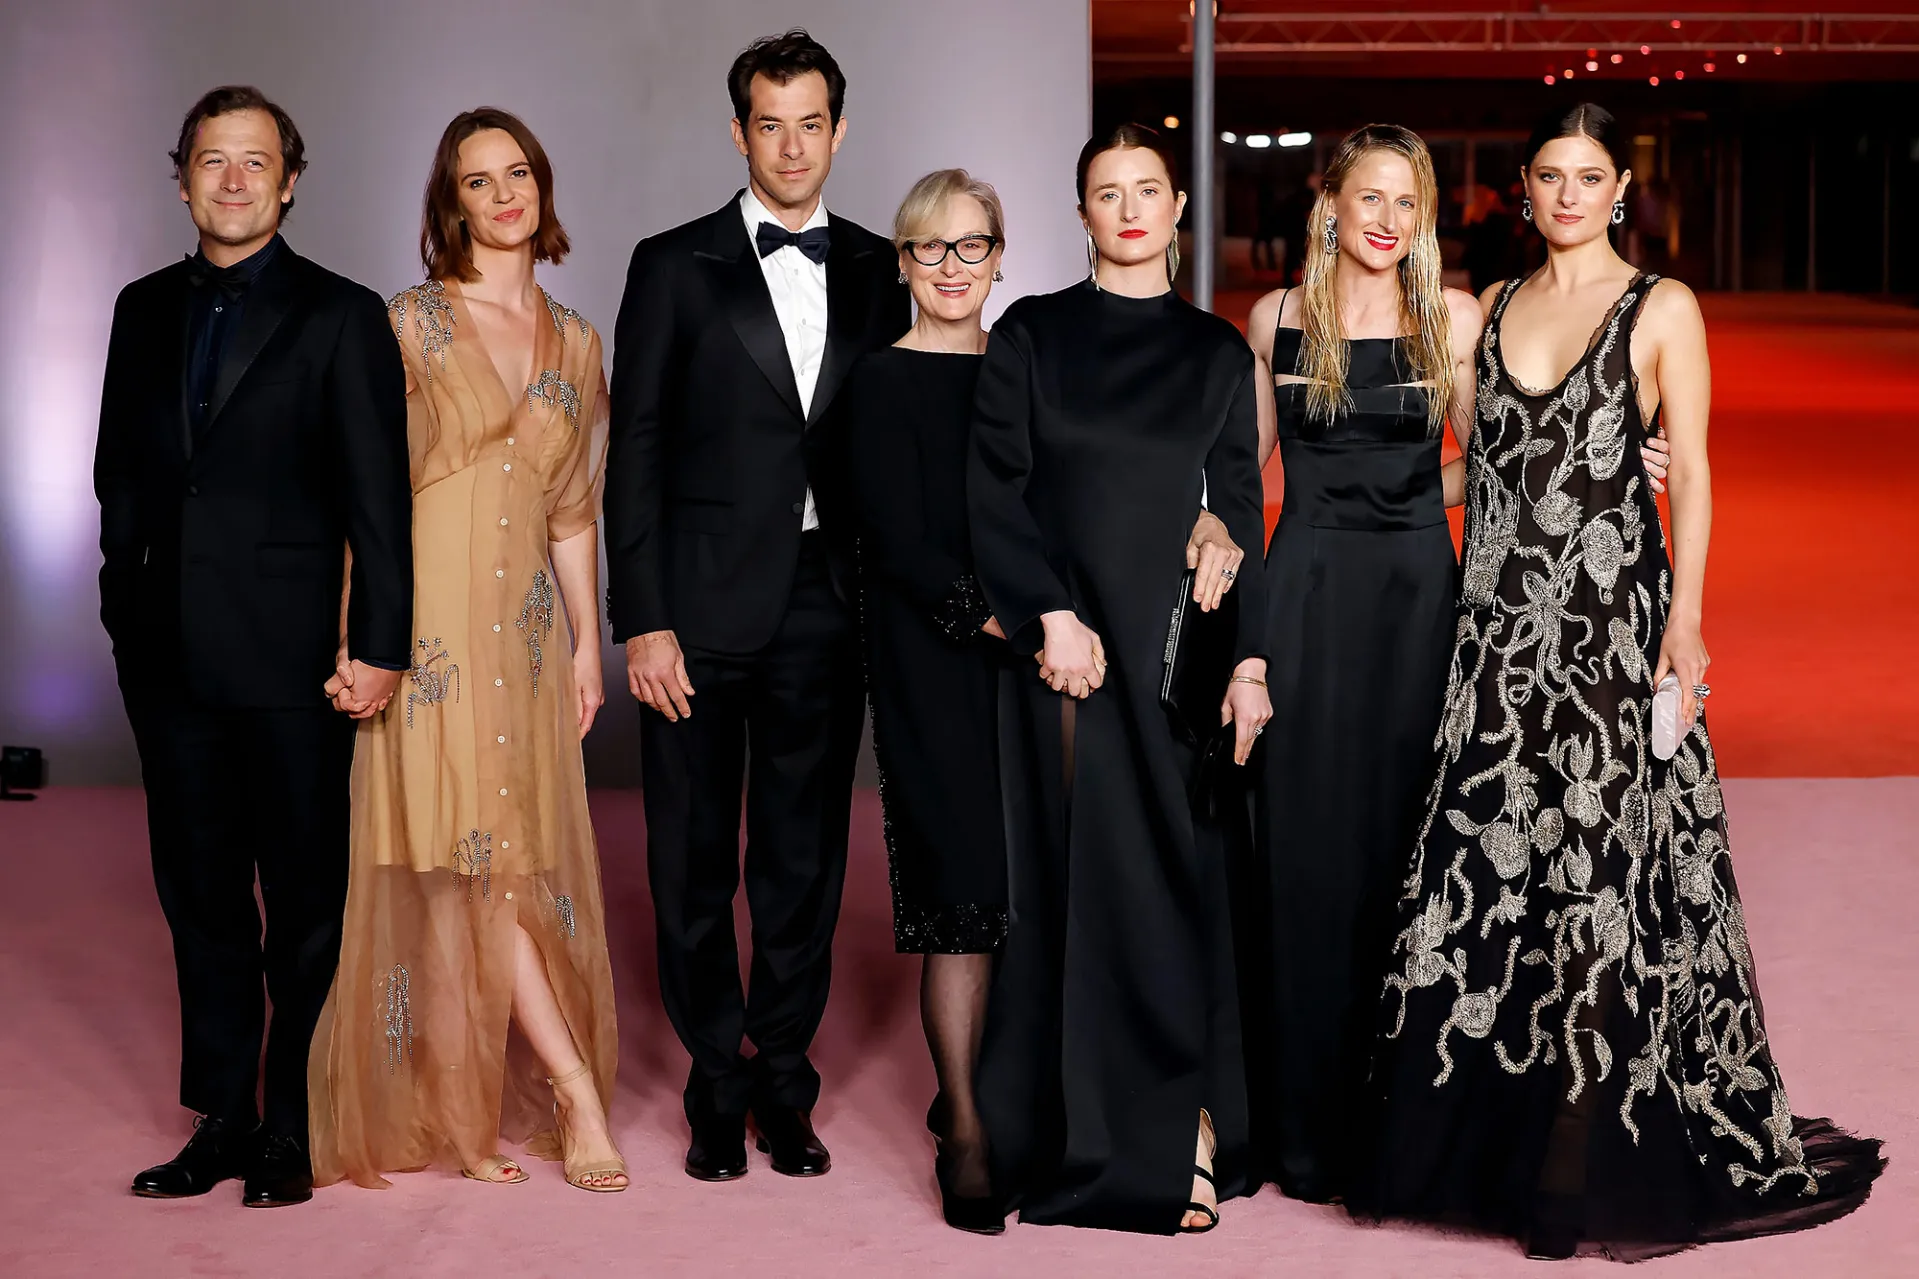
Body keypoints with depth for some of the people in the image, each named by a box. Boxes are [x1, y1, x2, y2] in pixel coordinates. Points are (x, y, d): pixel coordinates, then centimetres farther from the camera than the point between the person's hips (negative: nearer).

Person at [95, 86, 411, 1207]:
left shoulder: (341, 317, -2)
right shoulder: (147, 309, 13)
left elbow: (377, 496, -6)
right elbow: (120, 472, 18)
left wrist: (380, 643, -11)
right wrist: (125, 603, 9)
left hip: (291, 653, -5)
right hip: (171, 655, 5)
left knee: (304, 900, 3)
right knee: (200, 894, 10)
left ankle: (294, 1129, 14)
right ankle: (224, 1121, 20)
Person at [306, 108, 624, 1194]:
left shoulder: (574, 341, 12)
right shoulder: (413, 323, -2)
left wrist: (588, 642, 12)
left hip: (528, 624, 5)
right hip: (432, 617, -4)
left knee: (521, 851, 3)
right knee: (468, 850, -8)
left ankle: (472, 1105, 14)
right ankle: (577, 1089, -4)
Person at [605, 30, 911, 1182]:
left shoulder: (878, 272, 9)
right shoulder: (675, 266, 1)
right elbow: (636, 451, -2)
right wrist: (643, 622, -8)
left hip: (827, 606, 2)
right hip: (704, 605, -2)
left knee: (805, 860, 7)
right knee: (696, 862, 4)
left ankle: (784, 1085, 19)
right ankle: (718, 1088, 18)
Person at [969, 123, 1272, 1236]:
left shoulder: (1218, 351, 10)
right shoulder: (1032, 334, 5)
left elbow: (1241, 514, 8)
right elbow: (990, 488, -2)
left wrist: (1250, 662, 0)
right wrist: (1052, 616, -12)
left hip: (1179, 645, 1)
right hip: (1065, 645, -1)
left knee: (1176, 882, 0)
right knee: (1071, 878, 0)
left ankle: (1184, 1133, 9)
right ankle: (1080, 1135, 9)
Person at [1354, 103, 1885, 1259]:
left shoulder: (1662, 309, 1)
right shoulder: (1497, 308, 14)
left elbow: (1692, 473, -4)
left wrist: (1685, 618, -13)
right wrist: (1471, 606, 11)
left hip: (1612, 620, -4)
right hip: (1503, 621, 4)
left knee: (1600, 869, -5)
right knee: (1484, 865, 2)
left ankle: (1591, 1163, 4)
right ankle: (1473, 1138, 12)